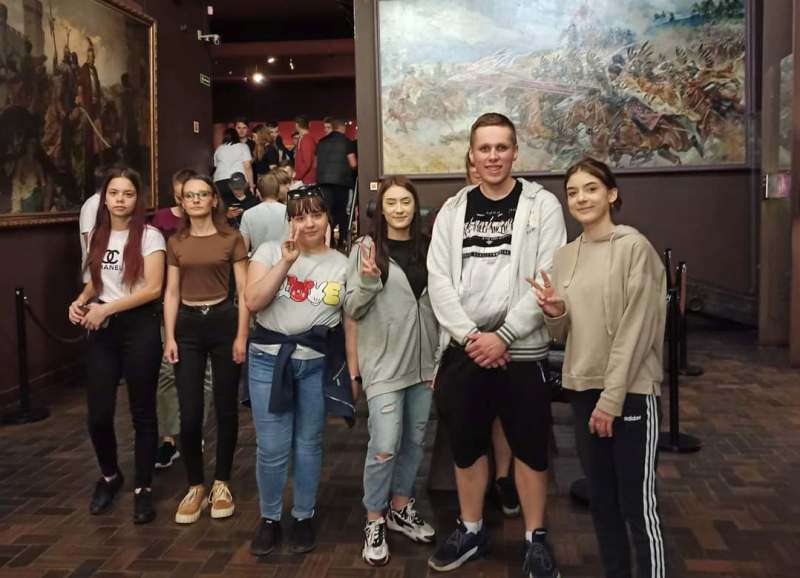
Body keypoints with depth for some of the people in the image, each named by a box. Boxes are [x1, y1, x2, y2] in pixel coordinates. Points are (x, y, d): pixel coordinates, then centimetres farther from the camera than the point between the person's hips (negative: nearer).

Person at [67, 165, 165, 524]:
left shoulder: (149, 235, -7)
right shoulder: (97, 235, 10)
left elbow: (153, 288, -14)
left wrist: (106, 308, -17)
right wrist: (81, 301, 0)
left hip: (139, 327, -4)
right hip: (102, 329, 5)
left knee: (142, 412, 4)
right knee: (98, 413, 3)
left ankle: (143, 488, 18)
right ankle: (109, 476, 30)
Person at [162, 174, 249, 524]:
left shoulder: (231, 239, -1)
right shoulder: (175, 242, 8)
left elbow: (243, 292, -3)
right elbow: (171, 293, 8)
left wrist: (241, 336, -9)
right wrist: (169, 337, 0)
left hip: (223, 322, -2)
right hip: (188, 325, 2)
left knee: (225, 408, 6)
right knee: (189, 413, 0)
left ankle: (221, 483, 21)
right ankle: (195, 486, 16)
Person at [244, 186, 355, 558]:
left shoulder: (341, 264, 4)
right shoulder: (270, 251, 2)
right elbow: (253, 302, -10)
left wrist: (353, 370, 3)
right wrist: (286, 261, -16)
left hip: (319, 364, 1)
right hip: (269, 360, -1)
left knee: (308, 444, 10)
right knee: (272, 448, 1)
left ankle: (304, 517, 28)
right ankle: (269, 518, 21)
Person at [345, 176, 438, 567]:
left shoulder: (427, 248, 8)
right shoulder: (366, 248, -5)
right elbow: (352, 310, -6)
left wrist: (440, 358, 10)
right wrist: (368, 280, -21)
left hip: (422, 361, 5)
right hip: (384, 363, -5)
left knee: (414, 441, 13)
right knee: (385, 446, -9)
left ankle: (400, 510, 31)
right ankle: (374, 521, 10)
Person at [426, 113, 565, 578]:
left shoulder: (542, 205, -2)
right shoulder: (453, 210, 7)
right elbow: (439, 280, 1)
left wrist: (502, 336, -15)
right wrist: (470, 335, -11)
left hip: (521, 350, -3)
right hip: (463, 350, 3)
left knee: (530, 448, 7)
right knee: (466, 445, 13)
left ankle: (536, 539, 25)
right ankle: (471, 531, 32)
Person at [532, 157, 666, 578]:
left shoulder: (634, 247, -10)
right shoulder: (563, 257, 9)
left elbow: (635, 330, -14)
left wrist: (612, 398, -16)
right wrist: (554, 312, -9)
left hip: (631, 391, -6)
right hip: (582, 389, 6)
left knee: (638, 505, -1)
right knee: (601, 501, 16)